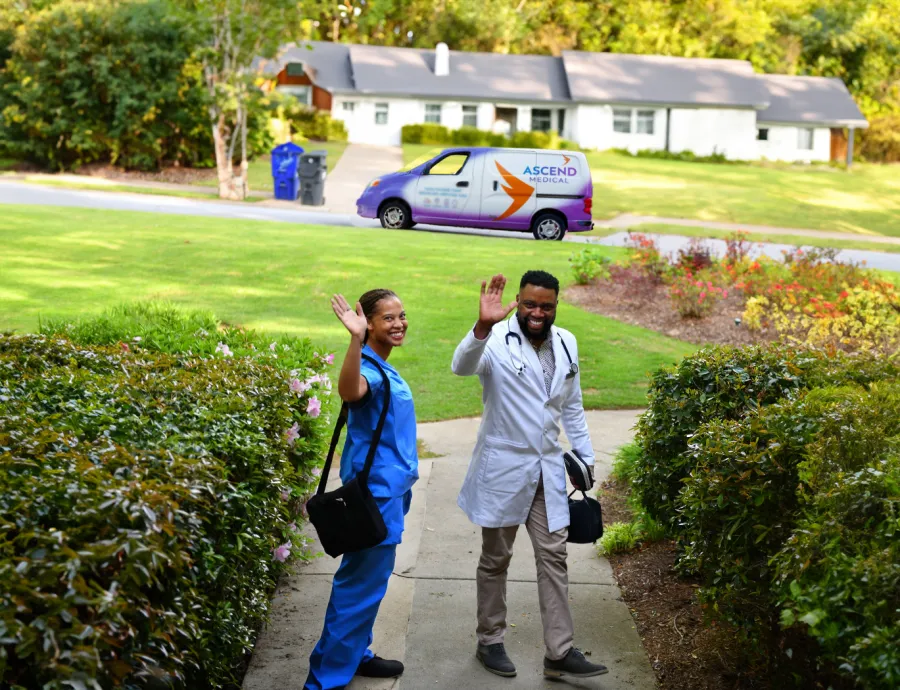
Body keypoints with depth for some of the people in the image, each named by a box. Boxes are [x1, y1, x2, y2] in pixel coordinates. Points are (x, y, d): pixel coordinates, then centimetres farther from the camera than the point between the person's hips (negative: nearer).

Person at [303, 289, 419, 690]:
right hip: (376, 492, -10)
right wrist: (355, 339, -56)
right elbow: (349, 392, -46)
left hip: (389, 488, 10)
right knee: (360, 585, -5)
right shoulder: (369, 369, -20)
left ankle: (353, 655, 33)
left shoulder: (386, 369, 11)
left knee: (370, 580, 19)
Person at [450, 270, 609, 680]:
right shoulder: (498, 341, -14)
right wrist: (482, 326, -53)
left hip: (548, 470, 5)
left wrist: (586, 457, 16)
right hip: (503, 468, -5)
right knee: (496, 559, 10)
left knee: (553, 558, 5)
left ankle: (560, 653, 10)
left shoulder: (566, 343, 4)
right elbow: (462, 367, -36)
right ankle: (490, 642, 25)